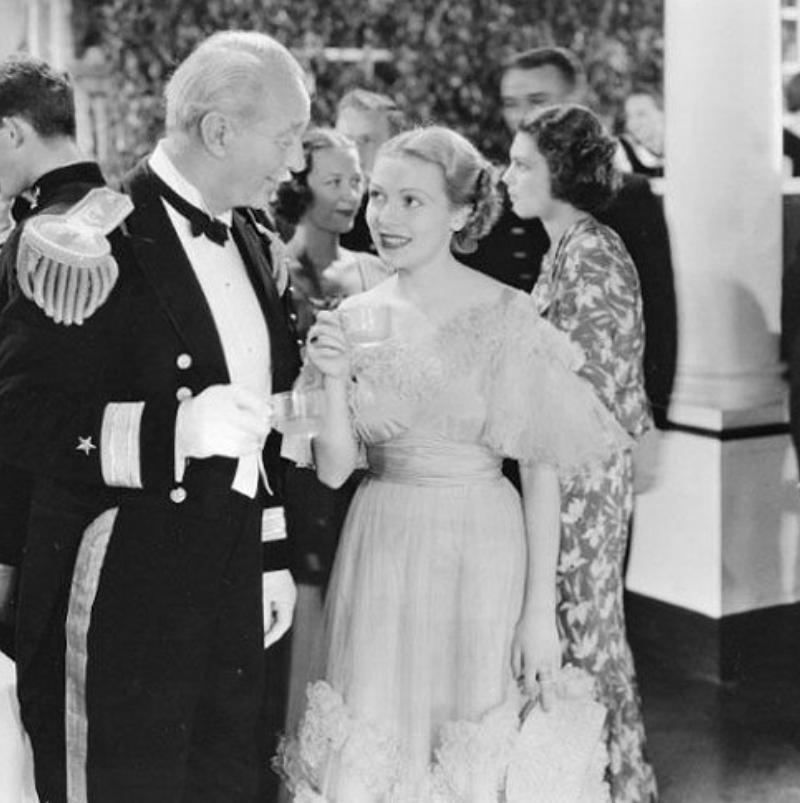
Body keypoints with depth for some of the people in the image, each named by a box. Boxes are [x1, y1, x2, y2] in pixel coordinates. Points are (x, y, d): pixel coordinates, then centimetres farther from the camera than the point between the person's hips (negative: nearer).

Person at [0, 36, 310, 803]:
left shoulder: (246, 240, 12)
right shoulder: (87, 244, -14)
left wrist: (273, 555, 18)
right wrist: (175, 433, -27)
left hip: (230, 584, 7)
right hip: (122, 589, -7)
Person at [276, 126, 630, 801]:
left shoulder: (507, 317, -10)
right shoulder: (355, 316, 1)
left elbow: (540, 472, -8)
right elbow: (334, 470, 1)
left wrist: (541, 610, -10)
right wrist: (334, 380, -16)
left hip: (479, 550, -3)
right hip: (380, 549, 3)